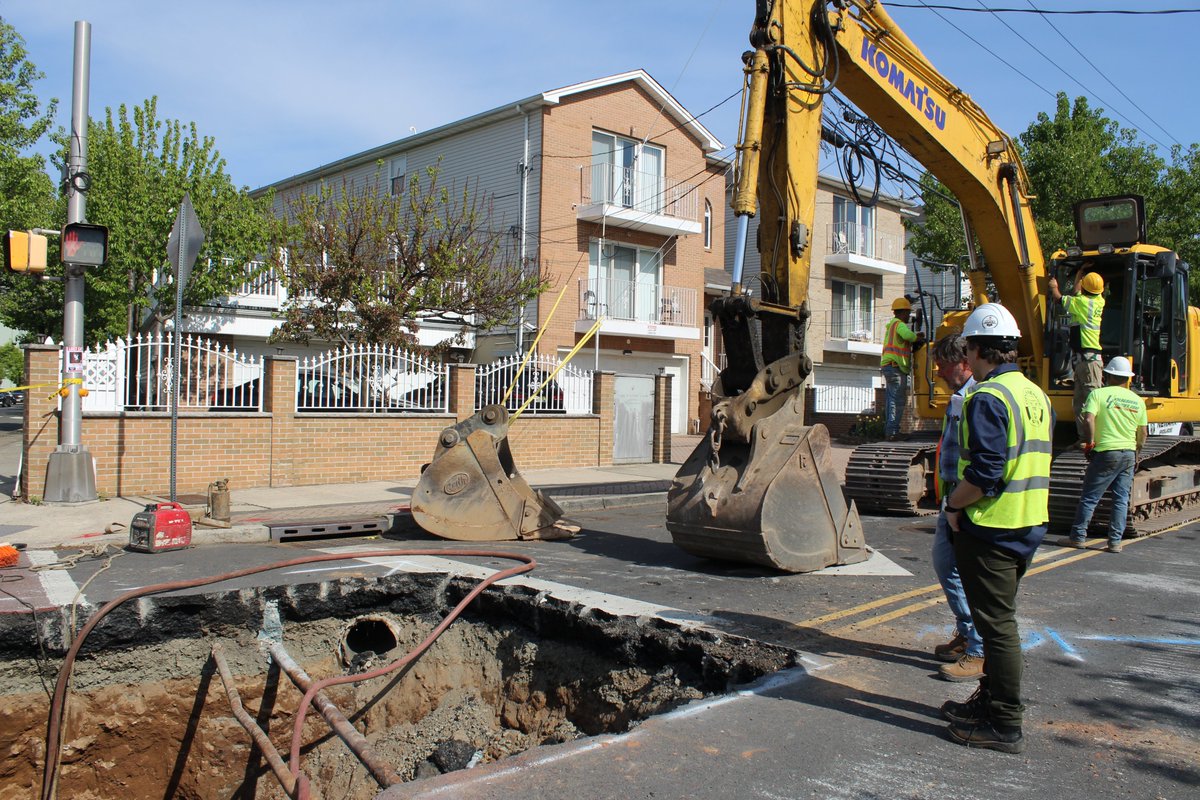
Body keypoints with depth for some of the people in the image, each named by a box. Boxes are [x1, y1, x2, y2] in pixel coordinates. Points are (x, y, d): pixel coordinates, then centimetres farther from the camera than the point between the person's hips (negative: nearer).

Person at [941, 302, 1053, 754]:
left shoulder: (987, 398, -18)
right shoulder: (1037, 395, 11)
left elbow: (984, 471, -26)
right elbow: (1034, 464, 15)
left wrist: (954, 505, -10)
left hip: (992, 528, -9)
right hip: (1030, 525, 9)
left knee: (996, 624, -1)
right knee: (1000, 619, 20)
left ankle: (1004, 725, 8)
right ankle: (991, 700, 33)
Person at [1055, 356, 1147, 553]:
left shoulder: (1099, 394, -6)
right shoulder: (1137, 400, 9)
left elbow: (1088, 420, -18)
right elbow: (1142, 434, 13)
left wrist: (1089, 443, -6)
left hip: (1106, 453, -4)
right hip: (1129, 454, 4)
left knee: (1090, 497, 3)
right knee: (1121, 500, 8)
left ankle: (1078, 536, 7)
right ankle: (1115, 541, 9)